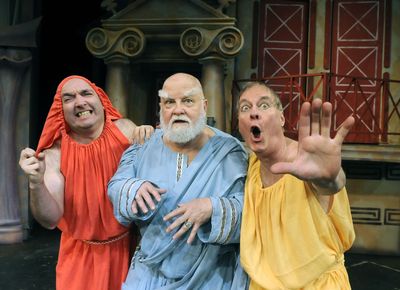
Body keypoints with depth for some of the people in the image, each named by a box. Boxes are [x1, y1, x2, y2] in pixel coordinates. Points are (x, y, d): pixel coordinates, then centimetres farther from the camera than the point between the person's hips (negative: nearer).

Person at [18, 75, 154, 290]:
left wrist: (148, 136, -22)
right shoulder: (56, 153, -12)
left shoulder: (124, 129, -10)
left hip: (129, 245, 1)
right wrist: (36, 183, -34)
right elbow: (50, 219, -15)